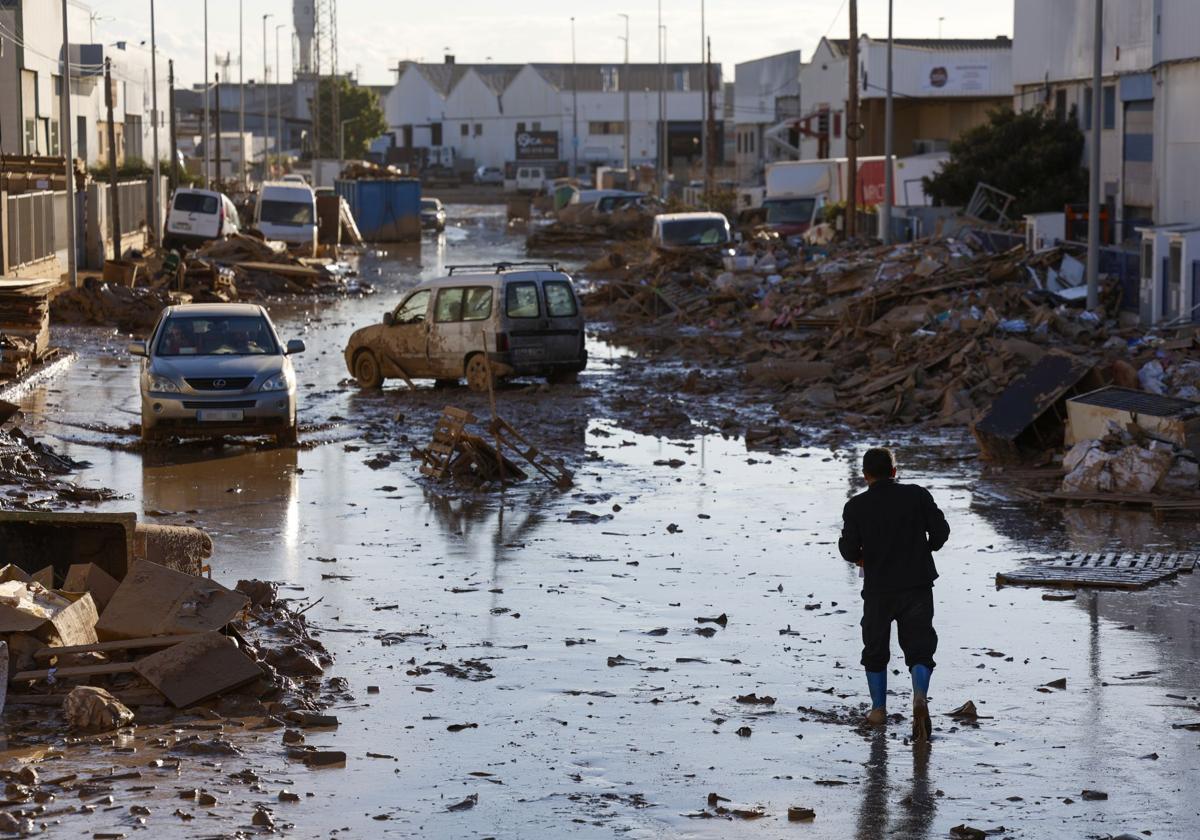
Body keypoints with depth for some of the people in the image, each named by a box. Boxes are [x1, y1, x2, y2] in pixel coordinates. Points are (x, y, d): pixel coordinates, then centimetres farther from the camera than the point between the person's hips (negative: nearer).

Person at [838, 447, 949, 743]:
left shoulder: (856, 506, -5)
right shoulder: (917, 495, -3)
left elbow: (849, 550, -9)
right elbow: (941, 531, -4)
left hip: (878, 588, 0)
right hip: (918, 586, 0)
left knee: (875, 649, 17)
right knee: (919, 647, 4)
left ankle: (878, 708, 21)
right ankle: (920, 695, -22)